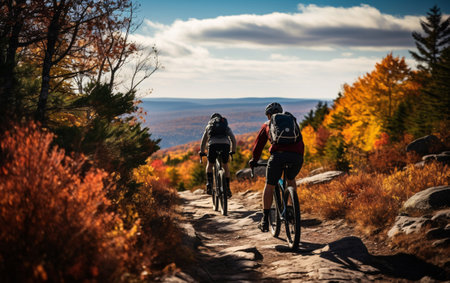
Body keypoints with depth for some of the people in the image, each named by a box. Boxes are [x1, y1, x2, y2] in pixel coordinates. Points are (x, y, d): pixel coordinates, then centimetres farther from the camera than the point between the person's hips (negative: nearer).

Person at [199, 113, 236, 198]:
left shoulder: (209, 126, 31)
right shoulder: (226, 126, 31)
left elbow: (203, 141, 37)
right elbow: (233, 139, 29)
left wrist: (201, 152, 49)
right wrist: (233, 151, 42)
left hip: (213, 145, -1)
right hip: (225, 144, 1)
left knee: (209, 164, 23)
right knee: (225, 165, 22)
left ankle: (209, 184, 4)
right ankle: (227, 188, 17)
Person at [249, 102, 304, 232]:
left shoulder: (267, 125, 24)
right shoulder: (293, 121, 31)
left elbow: (259, 144, 27)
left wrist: (254, 160, 39)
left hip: (278, 155, -2)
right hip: (297, 156, 3)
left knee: (269, 186, 11)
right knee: (291, 180, 31)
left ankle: (265, 220, 8)